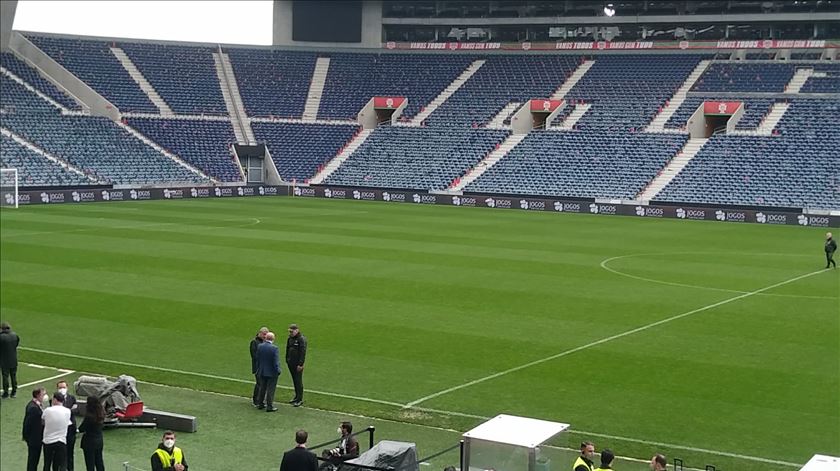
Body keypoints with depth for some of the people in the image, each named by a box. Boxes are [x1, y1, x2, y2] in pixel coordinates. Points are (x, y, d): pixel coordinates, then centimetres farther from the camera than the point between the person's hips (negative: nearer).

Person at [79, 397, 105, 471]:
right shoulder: (101, 415, -2)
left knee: (90, 464, 2)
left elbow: (81, 429, -16)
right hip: (99, 440, 7)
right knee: (99, 462, 16)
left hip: (90, 442, -7)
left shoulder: (89, 417, -22)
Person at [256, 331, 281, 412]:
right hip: (272, 372, -5)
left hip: (262, 372, 5)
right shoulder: (274, 348, -19)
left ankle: (260, 404, 28)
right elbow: (276, 361, -18)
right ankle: (269, 406, 6)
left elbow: (257, 359, 5)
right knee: (270, 390, 2)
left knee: (262, 388, 18)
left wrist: (258, 368, 16)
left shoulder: (260, 346, -3)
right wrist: (278, 371, -7)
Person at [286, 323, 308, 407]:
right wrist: (287, 360, 14)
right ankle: (296, 396, 24)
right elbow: (287, 349, 19)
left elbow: (303, 352, -17)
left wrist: (300, 364, -19)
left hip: (297, 364, -7)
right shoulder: (290, 338, 10)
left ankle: (300, 399, 0)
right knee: (294, 380, 14)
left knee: (298, 381, -4)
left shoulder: (302, 339, -14)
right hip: (291, 363, 7)